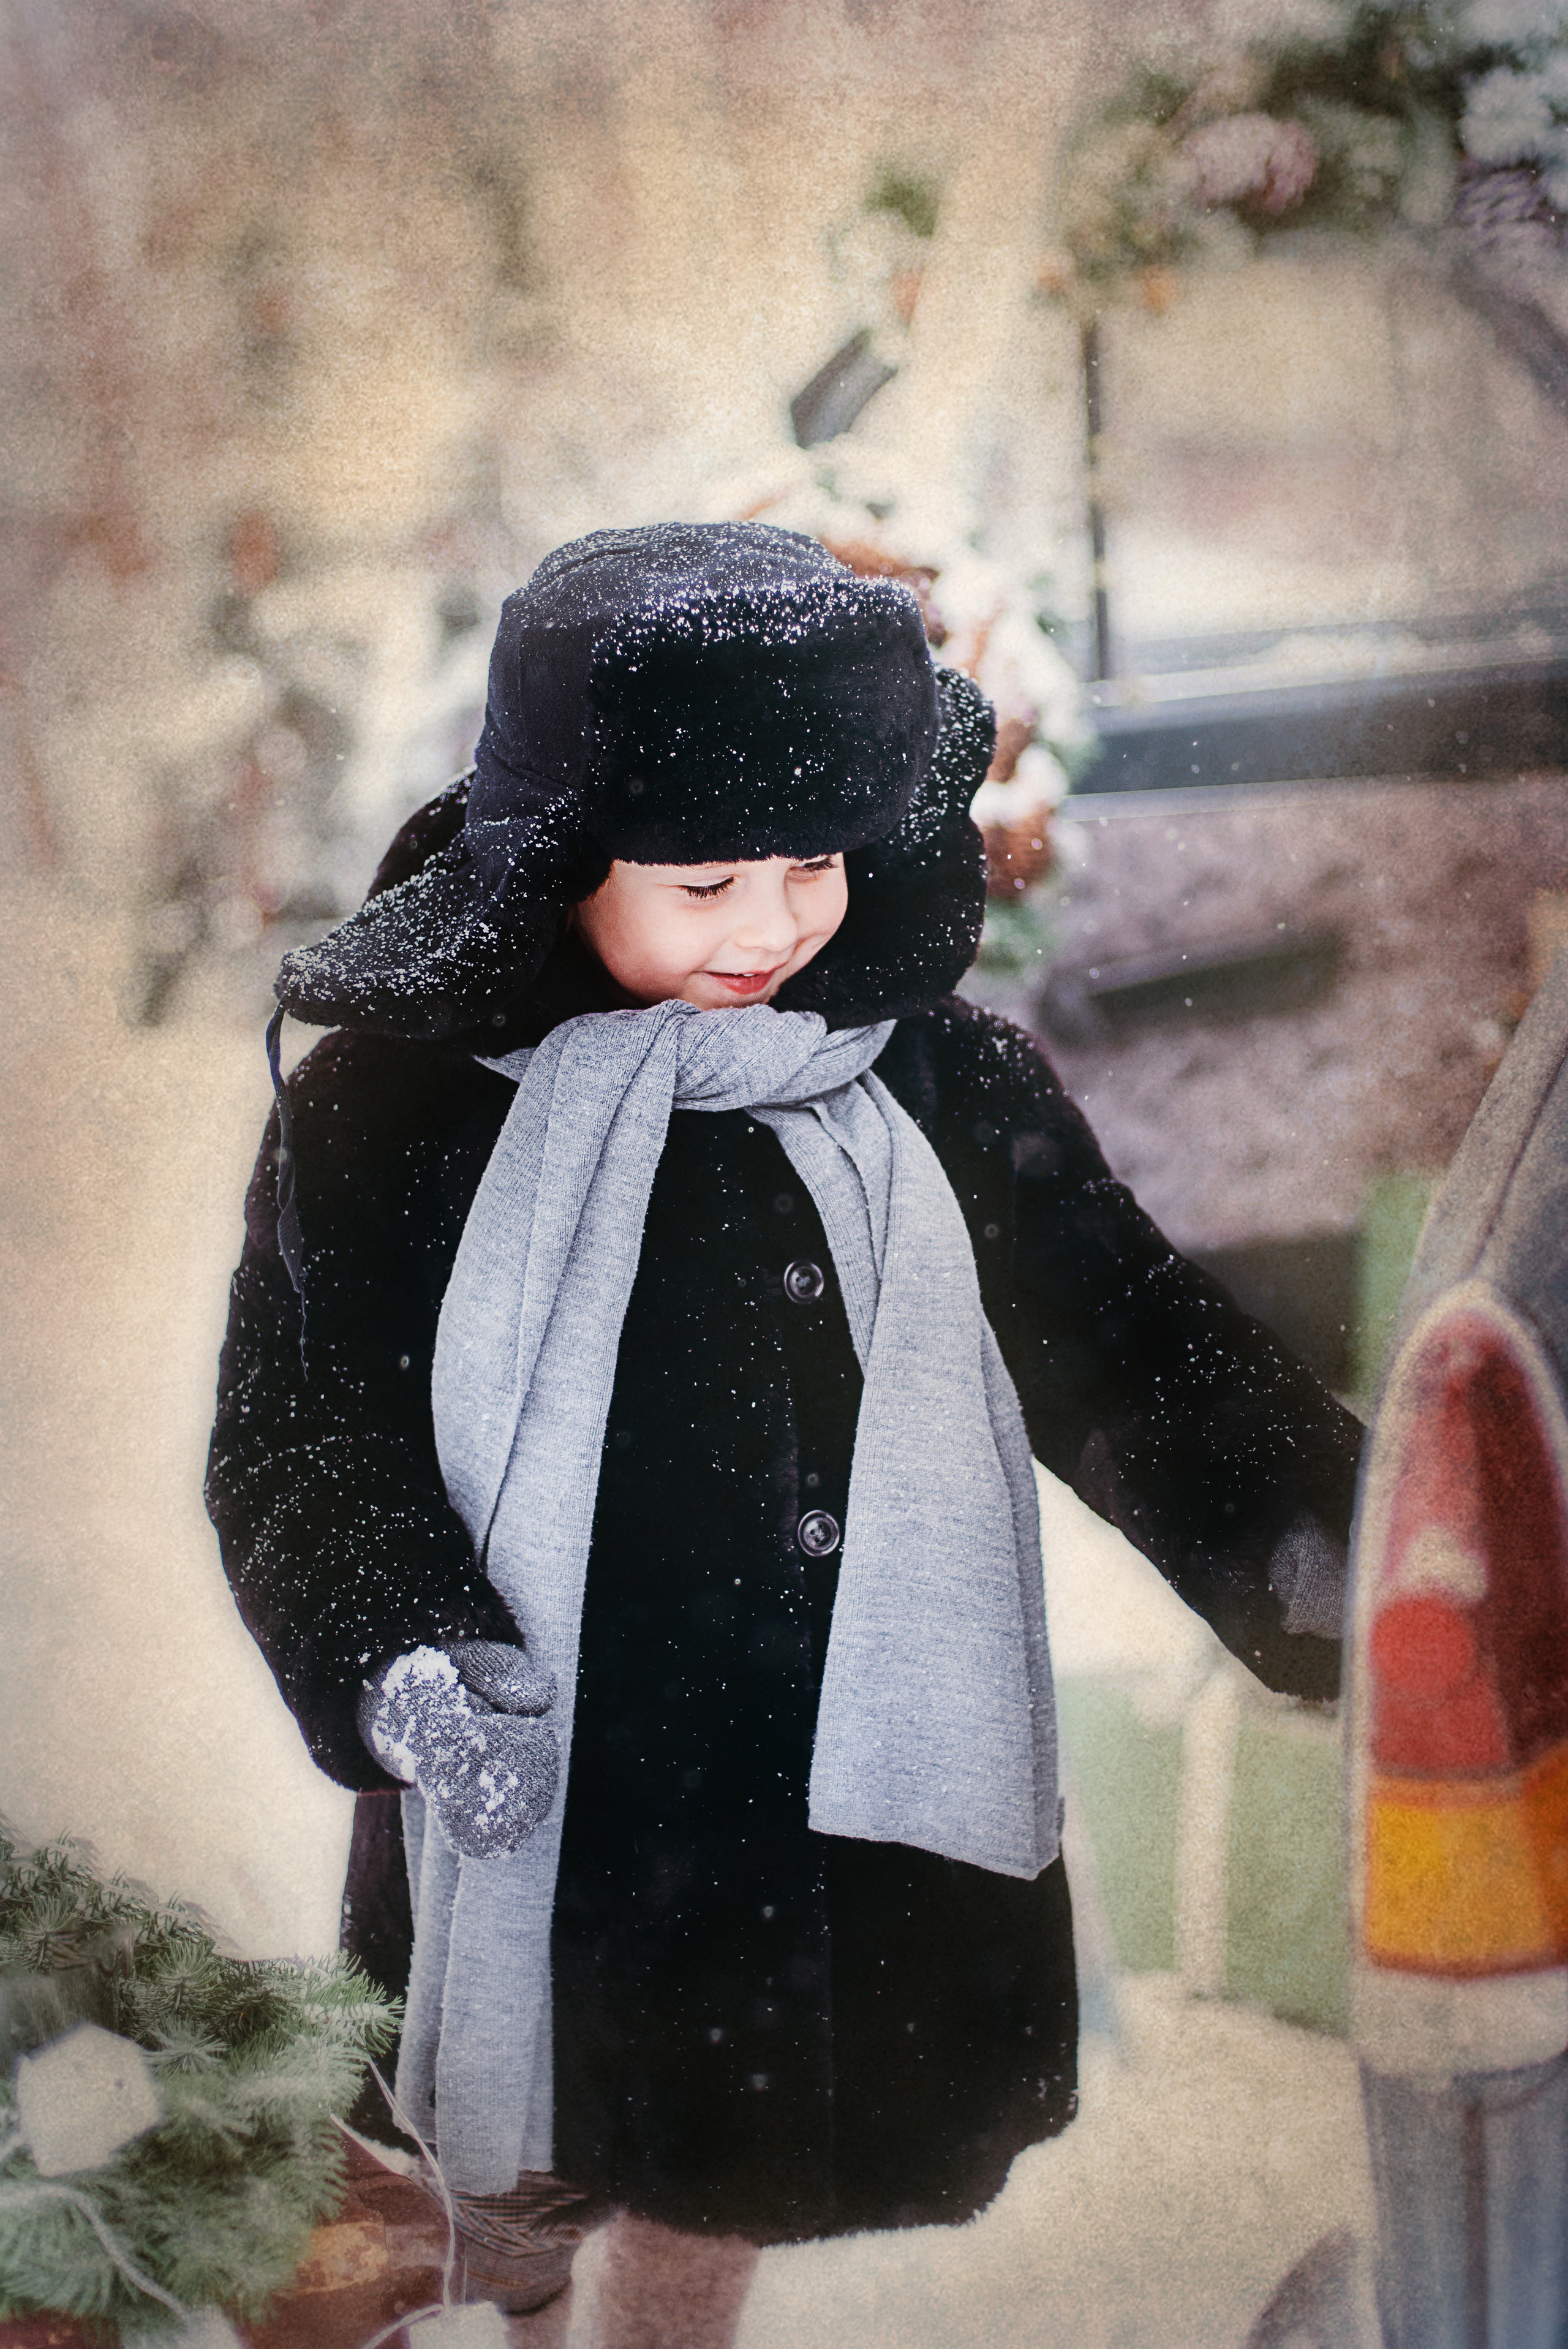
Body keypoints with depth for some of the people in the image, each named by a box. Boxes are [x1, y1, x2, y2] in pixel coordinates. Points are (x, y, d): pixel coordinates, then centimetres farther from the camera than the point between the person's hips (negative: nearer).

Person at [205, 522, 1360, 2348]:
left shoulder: (937, 1080, -2)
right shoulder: (396, 1105, -10)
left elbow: (1130, 1340, -2)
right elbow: (295, 1431, -8)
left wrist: (1308, 1530, -18)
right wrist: (401, 1660, -25)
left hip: (850, 1803, 2)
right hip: (543, 1790, -2)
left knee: (716, 2193, 18)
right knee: (521, 2174, 16)